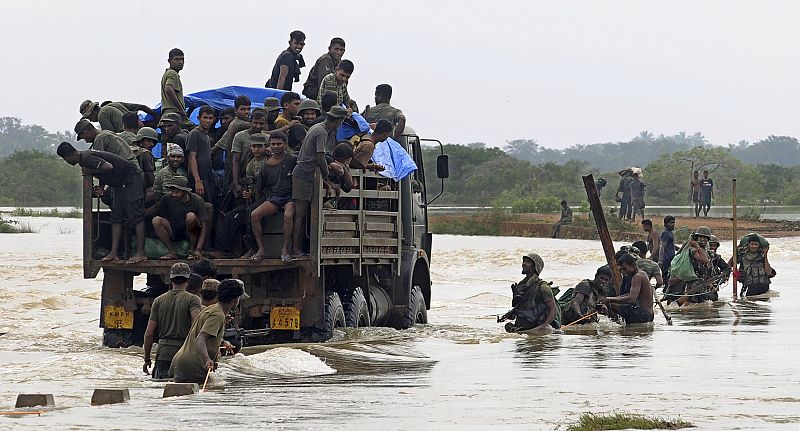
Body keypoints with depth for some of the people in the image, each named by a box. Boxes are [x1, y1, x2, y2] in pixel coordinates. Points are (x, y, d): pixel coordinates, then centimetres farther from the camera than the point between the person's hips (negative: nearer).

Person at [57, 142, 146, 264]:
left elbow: (109, 167, -33)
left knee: (135, 215, -13)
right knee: (116, 217, 4)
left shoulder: (87, 158, -21)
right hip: (120, 184, 11)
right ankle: (114, 253, 0)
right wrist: (101, 187, 1)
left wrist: (91, 171, -19)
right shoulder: (83, 159, 11)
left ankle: (140, 253, -18)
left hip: (132, 178, -11)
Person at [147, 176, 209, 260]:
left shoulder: (197, 200, -15)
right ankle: (172, 252, -18)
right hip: (174, 233, 4)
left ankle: (194, 250, -17)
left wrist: (198, 249, -31)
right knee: (156, 220, -21)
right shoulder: (167, 198, -4)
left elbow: (204, 226, -21)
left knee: (190, 216, -33)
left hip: (190, 233, -3)